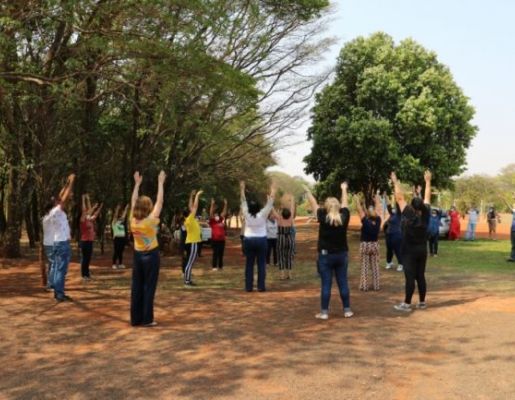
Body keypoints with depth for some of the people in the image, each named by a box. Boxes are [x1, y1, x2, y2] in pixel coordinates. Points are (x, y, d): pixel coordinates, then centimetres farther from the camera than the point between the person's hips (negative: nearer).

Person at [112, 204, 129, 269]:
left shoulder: (121, 223, 15)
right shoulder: (114, 223, -2)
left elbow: (124, 216, 13)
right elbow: (115, 216, -11)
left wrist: (126, 208, 11)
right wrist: (117, 209, -20)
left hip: (122, 238, 6)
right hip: (117, 238, -6)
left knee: (121, 252, 10)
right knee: (116, 252, -3)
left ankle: (120, 264, 16)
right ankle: (114, 264, 2)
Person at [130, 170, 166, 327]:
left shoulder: (133, 220, -3)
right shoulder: (151, 220, -16)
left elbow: (133, 202, 9)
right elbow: (160, 201, -11)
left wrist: (137, 184, 15)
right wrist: (161, 182, -5)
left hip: (137, 255, 5)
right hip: (151, 255, -5)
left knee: (136, 287, 8)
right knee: (149, 287, 0)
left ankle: (135, 318, 13)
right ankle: (147, 319, 2)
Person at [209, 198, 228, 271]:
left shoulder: (221, 221, 10)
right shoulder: (212, 222, -2)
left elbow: (224, 213, 10)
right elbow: (211, 213, -11)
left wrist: (225, 204, 4)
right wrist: (212, 204, -19)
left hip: (222, 239, 5)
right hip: (215, 239, -5)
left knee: (221, 253, 9)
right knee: (215, 253, -1)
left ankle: (220, 266, 18)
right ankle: (214, 266, 5)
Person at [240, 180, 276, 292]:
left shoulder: (247, 215, -7)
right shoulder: (262, 215, -11)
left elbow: (243, 201, 1)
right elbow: (269, 203, -7)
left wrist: (242, 189, 9)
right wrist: (273, 191, 1)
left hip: (248, 240, 2)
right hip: (261, 240, -2)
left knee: (249, 264, 5)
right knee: (261, 263, 1)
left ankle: (248, 286, 4)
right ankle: (261, 286, -3)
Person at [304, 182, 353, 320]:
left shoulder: (323, 218, -13)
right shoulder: (344, 218, -5)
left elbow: (314, 204, 0)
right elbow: (345, 204, 12)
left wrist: (307, 191, 16)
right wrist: (344, 189, 29)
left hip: (326, 255, -3)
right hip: (342, 255, 3)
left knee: (326, 284, 0)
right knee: (343, 283, 8)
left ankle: (324, 312, 3)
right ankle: (347, 310, 14)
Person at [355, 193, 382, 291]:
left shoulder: (365, 221, -19)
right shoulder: (378, 221, -9)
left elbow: (360, 210, -11)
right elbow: (377, 209, 5)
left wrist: (357, 201, 1)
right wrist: (377, 200, 18)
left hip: (365, 245, -3)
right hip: (375, 244, 3)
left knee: (364, 266, 2)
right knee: (375, 266, 9)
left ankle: (364, 286, 3)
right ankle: (376, 285, 11)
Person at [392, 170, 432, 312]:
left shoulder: (409, 215, -13)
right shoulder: (425, 214, -2)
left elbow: (400, 198, -10)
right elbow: (427, 198, 9)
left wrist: (396, 182, -3)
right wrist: (428, 181, 19)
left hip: (409, 252, -5)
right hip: (422, 251, 5)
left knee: (410, 277, -7)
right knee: (420, 276, 10)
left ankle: (407, 304, -5)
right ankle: (422, 303, 15)